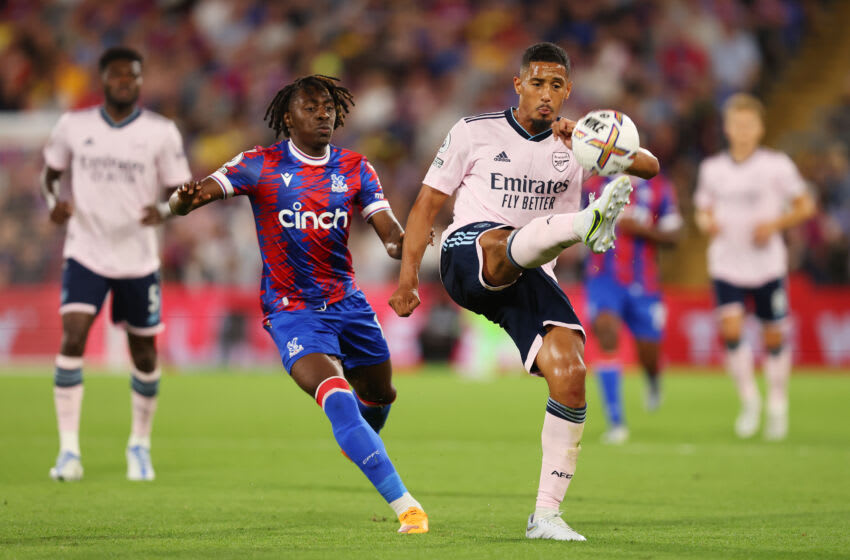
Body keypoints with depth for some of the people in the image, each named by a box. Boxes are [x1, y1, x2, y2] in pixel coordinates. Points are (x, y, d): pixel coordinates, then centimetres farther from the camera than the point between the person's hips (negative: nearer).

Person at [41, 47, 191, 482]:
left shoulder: (161, 132, -3)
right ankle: (69, 450, -14)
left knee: (144, 354, 7)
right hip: (85, 253, 0)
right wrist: (53, 201, -9)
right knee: (72, 339, -17)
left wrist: (163, 210, -24)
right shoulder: (73, 126, 1)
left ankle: (140, 446, 29)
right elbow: (50, 172, 13)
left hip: (138, 258, 0)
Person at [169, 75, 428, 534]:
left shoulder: (355, 169, 3)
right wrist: (184, 200, -39)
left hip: (347, 303, 5)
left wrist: (402, 243, -30)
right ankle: (404, 505, -26)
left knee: (379, 395, 20)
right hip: (292, 310, -5)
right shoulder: (262, 165, -6)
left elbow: (390, 232, -5)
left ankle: (359, 445, 58)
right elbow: (187, 199, -13)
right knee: (338, 400, -25)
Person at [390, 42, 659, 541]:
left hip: (530, 277, 3)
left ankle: (546, 514, -9)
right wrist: (408, 274, 0)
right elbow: (428, 203, 10)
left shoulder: (576, 146, 13)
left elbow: (649, 166, 0)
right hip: (468, 253, -3)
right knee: (510, 245, -40)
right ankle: (590, 223, -75)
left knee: (570, 377, -17)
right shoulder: (476, 132, 8)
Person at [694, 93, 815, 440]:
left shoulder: (777, 165, -4)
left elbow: (805, 206, 0)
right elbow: (702, 210, 17)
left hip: (767, 265, -1)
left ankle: (777, 406, 26)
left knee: (774, 337, 6)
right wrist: (706, 223, -7)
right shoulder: (711, 168, 5)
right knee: (730, 330, -16)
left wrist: (776, 224, -16)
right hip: (726, 265, 1)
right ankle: (749, 400, 3)